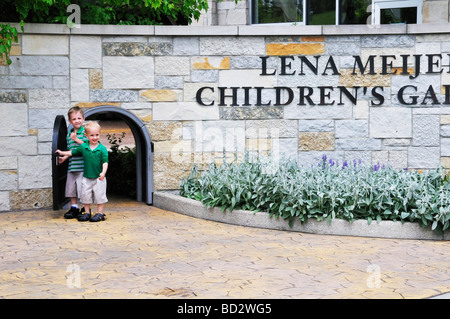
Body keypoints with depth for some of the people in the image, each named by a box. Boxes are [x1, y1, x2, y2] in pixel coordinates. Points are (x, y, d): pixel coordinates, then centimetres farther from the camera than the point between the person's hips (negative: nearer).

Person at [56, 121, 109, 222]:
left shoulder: (102, 148, -8)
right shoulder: (83, 147, 2)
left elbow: (105, 162, -10)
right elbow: (73, 152, 18)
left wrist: (103, 172, -22)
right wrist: (62, 153, 18)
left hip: (98, 177, -3)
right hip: (86, 177, 4)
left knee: (99, 195, 1)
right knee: (85, 195, 9)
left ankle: (100, 213, 11)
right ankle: (87, 213, 21)